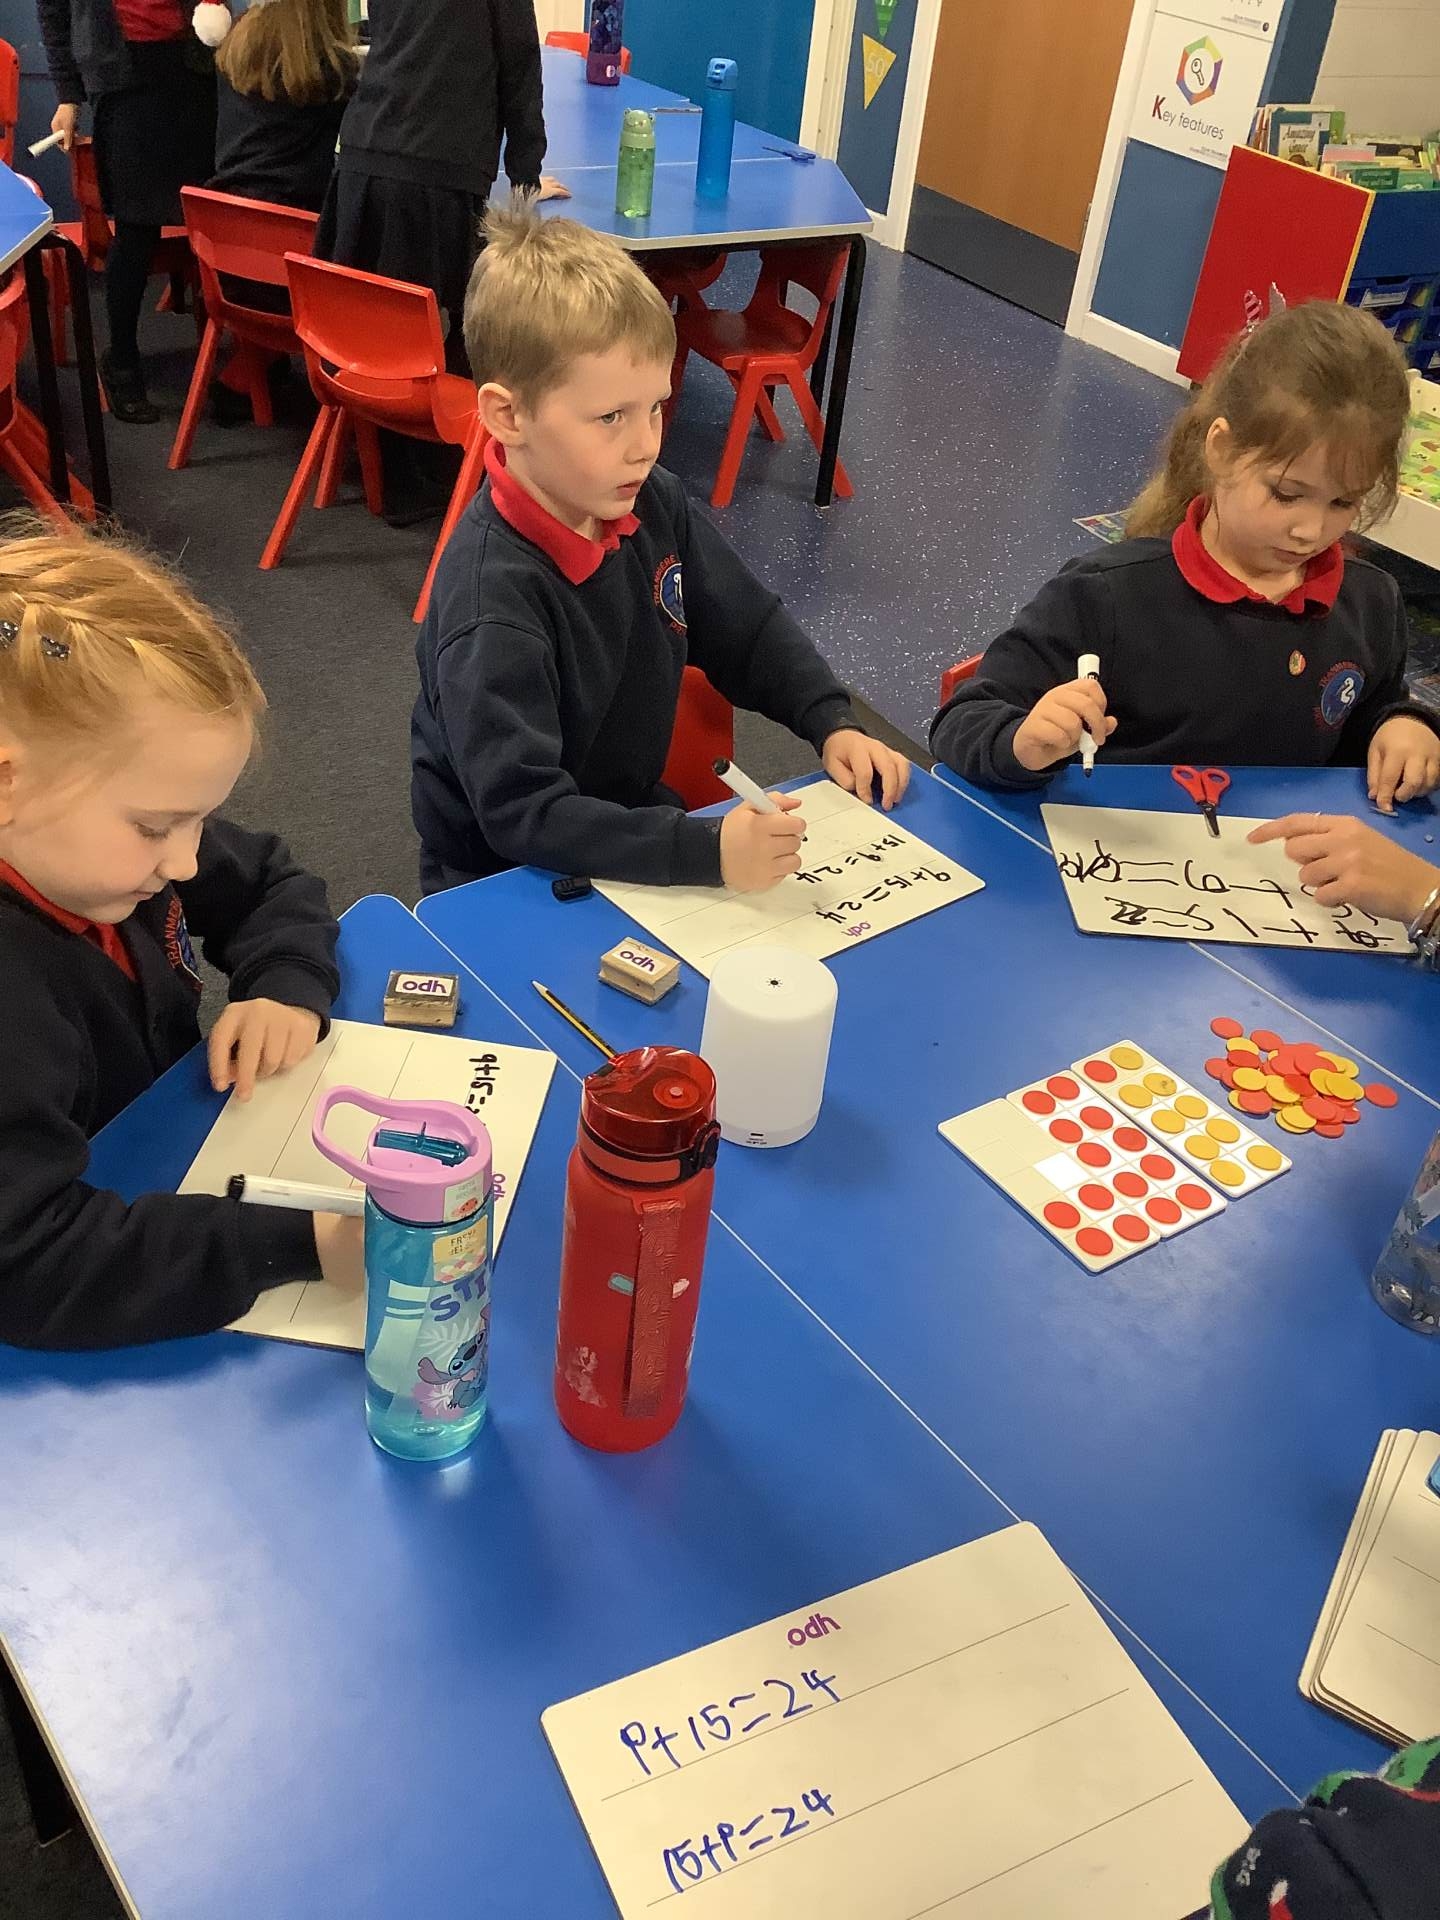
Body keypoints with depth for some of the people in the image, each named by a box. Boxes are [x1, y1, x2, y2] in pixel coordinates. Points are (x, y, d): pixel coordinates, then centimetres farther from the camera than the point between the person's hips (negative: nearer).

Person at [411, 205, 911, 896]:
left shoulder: (652, 504, -5)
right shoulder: (492, 596, -27)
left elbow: (749, 631, 11)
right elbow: (521, 814, -31)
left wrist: (833, 726, -3)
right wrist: (708, 850, -39)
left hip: (636, 828, 7)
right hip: (509, 888, -6)